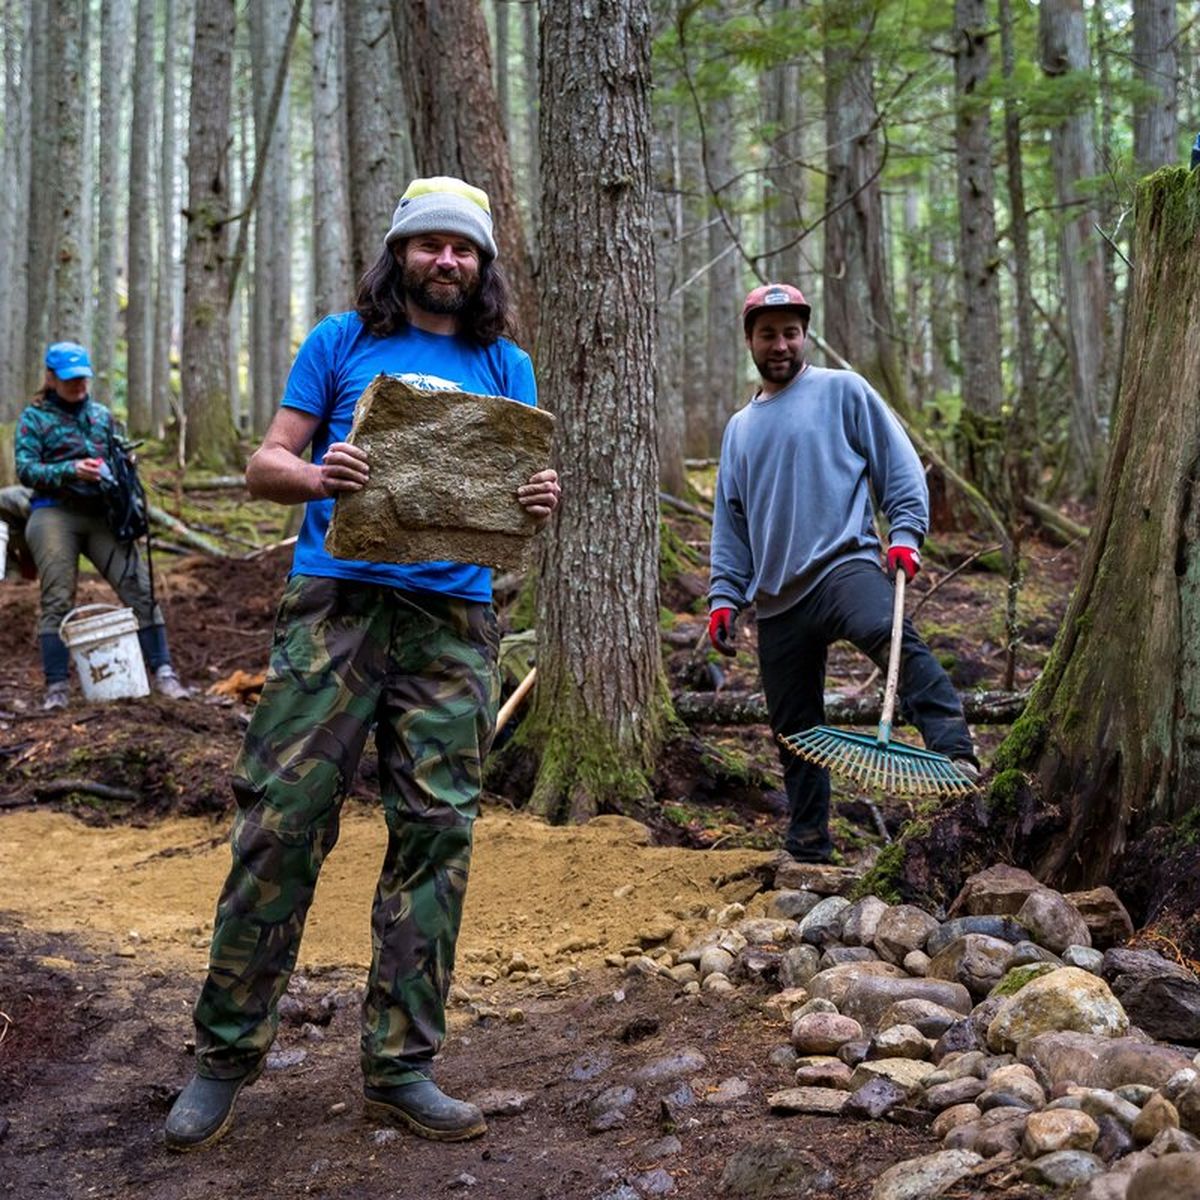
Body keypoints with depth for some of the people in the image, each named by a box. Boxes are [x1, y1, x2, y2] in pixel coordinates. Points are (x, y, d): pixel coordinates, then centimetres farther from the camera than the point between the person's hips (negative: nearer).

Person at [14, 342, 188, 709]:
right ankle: (57, 686, -2)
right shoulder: (34, 417, 7)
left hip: (102, 512, 3)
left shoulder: (102, 414, 19)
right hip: (54, 513, -3)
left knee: (140, 588, -8)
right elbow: (25, 469, -3)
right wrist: (70, 471, -18)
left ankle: (162, 672, -6)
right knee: (57, 600, -6)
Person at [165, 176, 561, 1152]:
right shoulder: (342, 342, 10)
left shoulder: (507, 367, 16)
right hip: (337, 604, -2)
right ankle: (227, 1052, 10)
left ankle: (402, 1064, 12)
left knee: (436, 833, 2)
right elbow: (265, 465, 7)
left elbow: (521, 487, 15)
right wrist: (317, 475, -16)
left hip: (454, 618, 3)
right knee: (282, 821, -5)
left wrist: (539, 503, -9)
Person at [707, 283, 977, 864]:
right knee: (795, 732, 9)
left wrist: (905, 533, -12)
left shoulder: (842, 391, 8)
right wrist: (723, 597, 13)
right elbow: (730, 521, 23)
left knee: (893, 636, -38)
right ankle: (808, 851, 22)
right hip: (776, 599, 5)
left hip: (841, 565, -5)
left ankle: (958, 757, -45)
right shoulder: (740, 427, 23)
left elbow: (899, 463, 3)